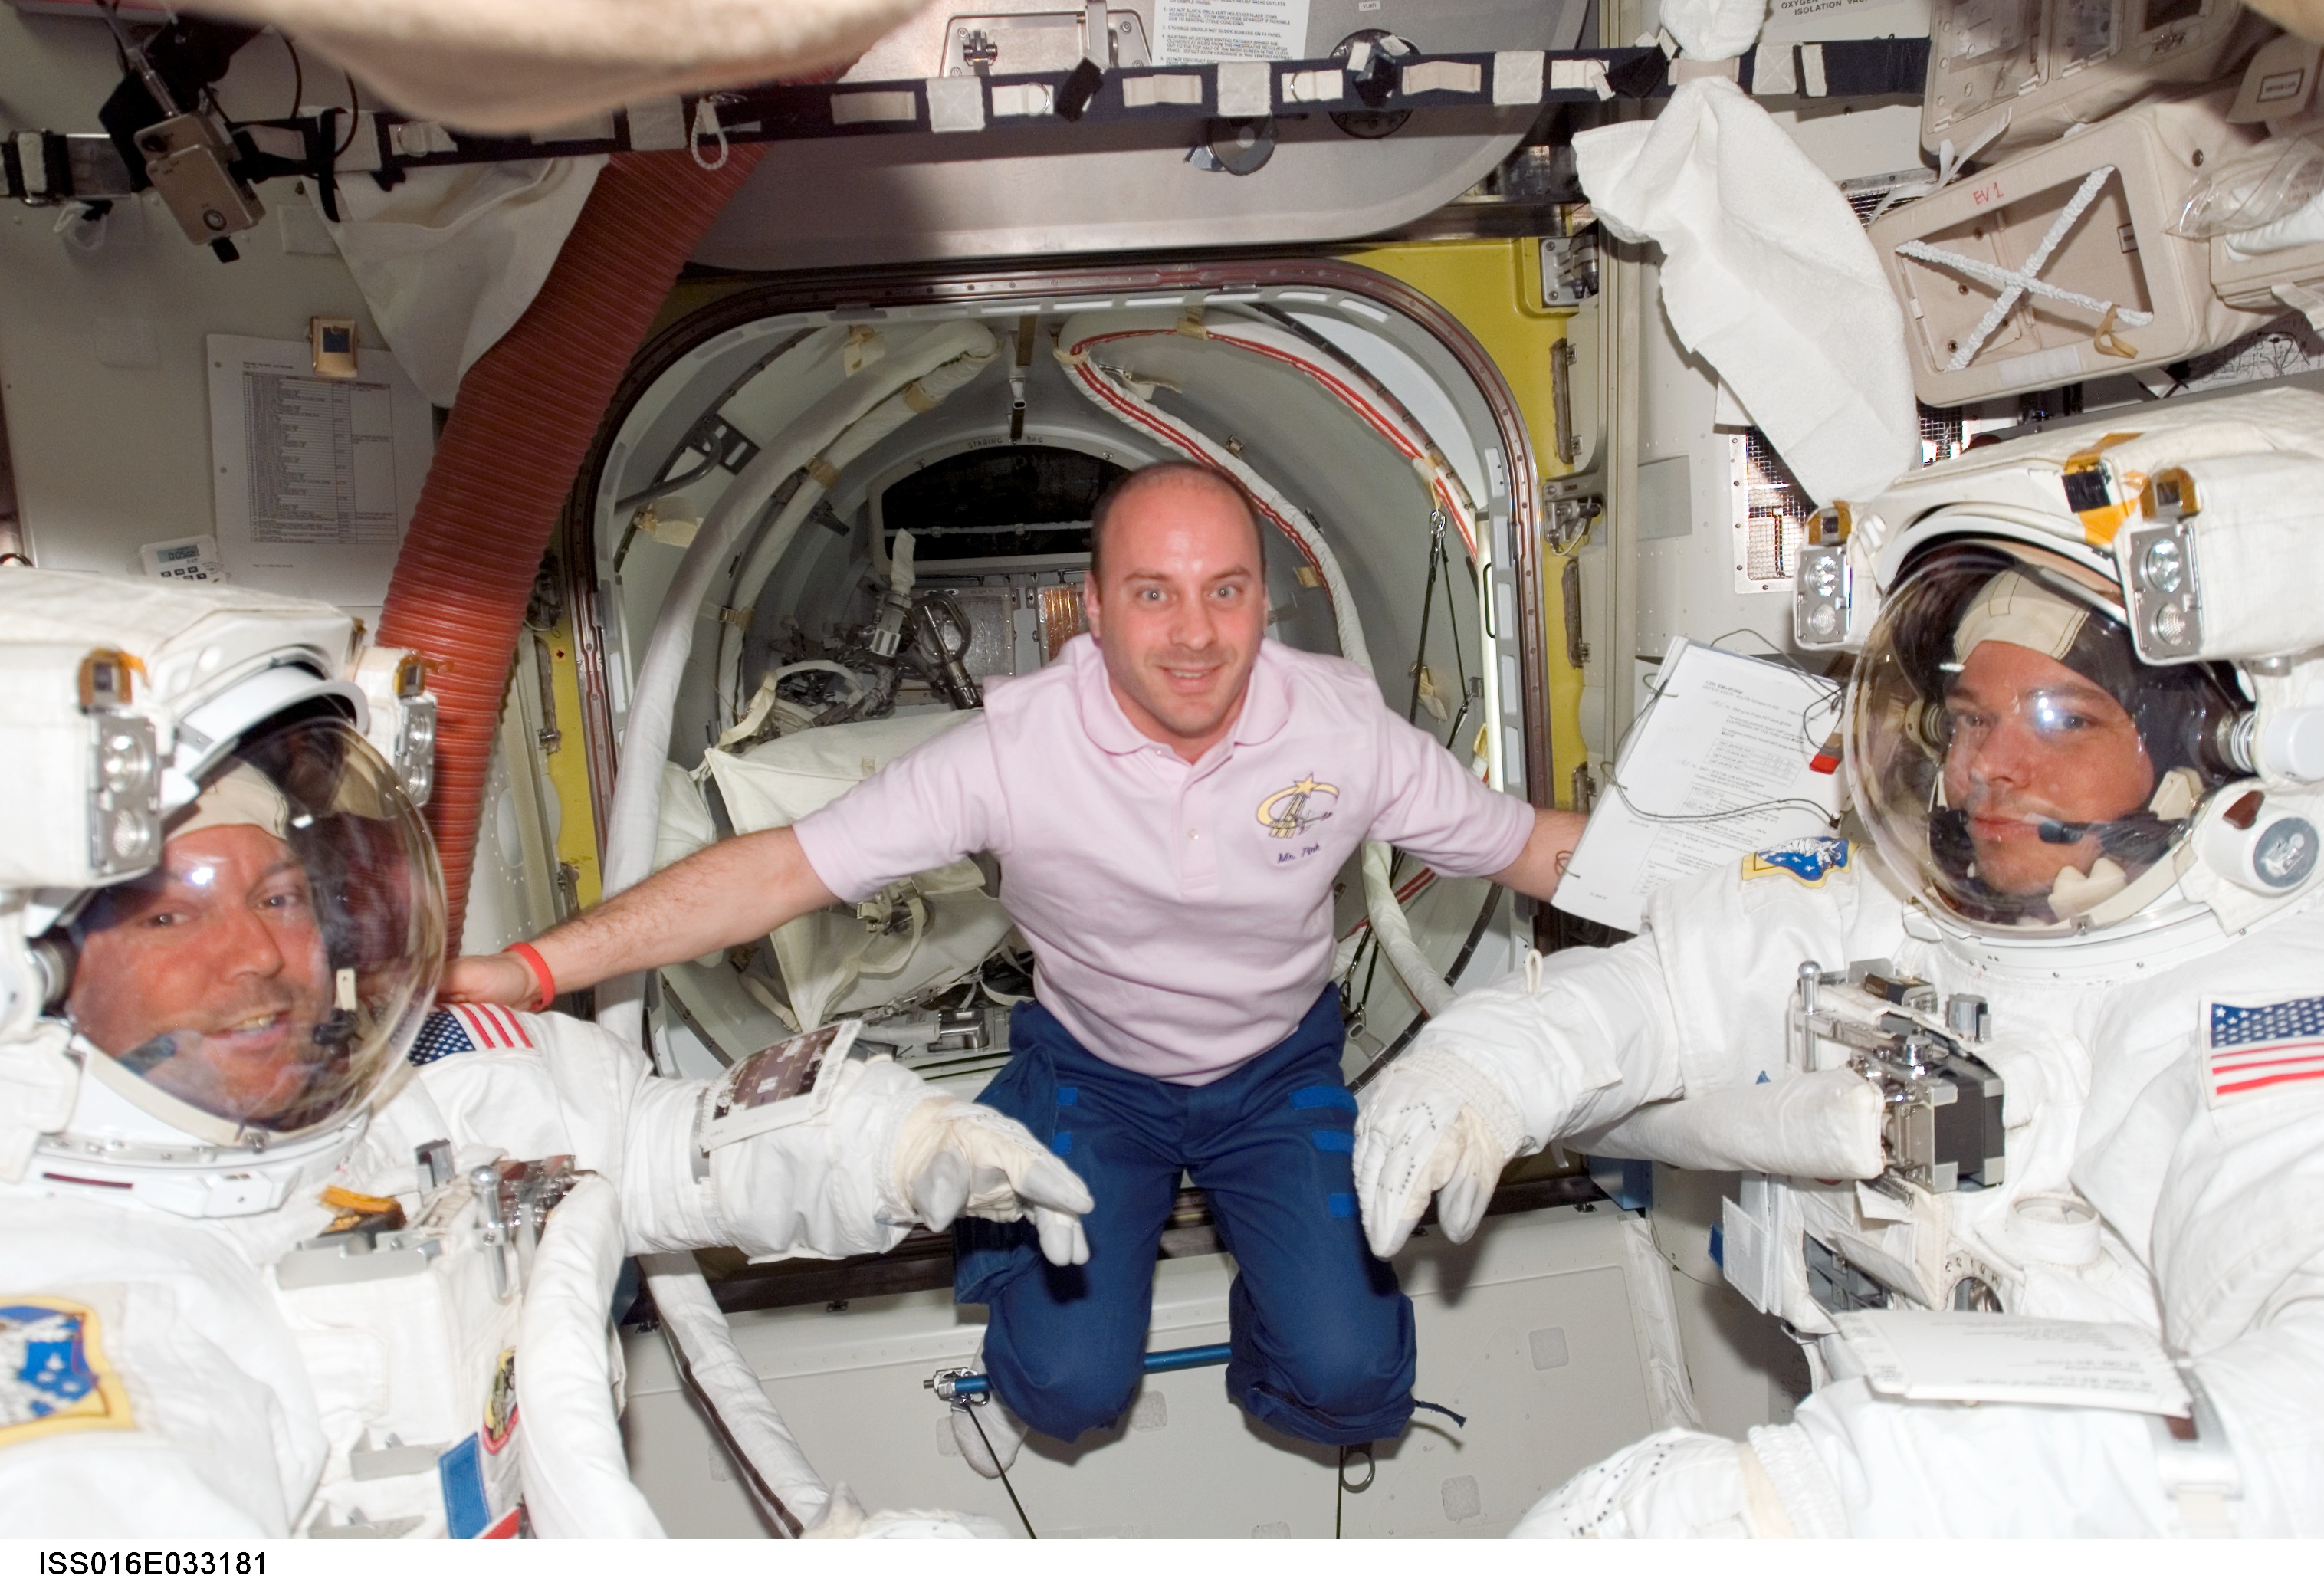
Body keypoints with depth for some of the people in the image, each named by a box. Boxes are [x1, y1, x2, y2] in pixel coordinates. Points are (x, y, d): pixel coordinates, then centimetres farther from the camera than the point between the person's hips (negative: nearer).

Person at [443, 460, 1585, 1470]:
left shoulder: (1341, 727, -22)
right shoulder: (1018, 747, -27)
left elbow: (1529, 848, -8)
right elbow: (782, 871, -27)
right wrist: (528, 971, -33)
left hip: (1280, 1068, 1)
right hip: (1092, 1072, -1)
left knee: (1349, 1383, -14)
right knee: (1072, 1386, -13)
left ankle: (1273, 1373, 24)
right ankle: (1006, 1236, 22)